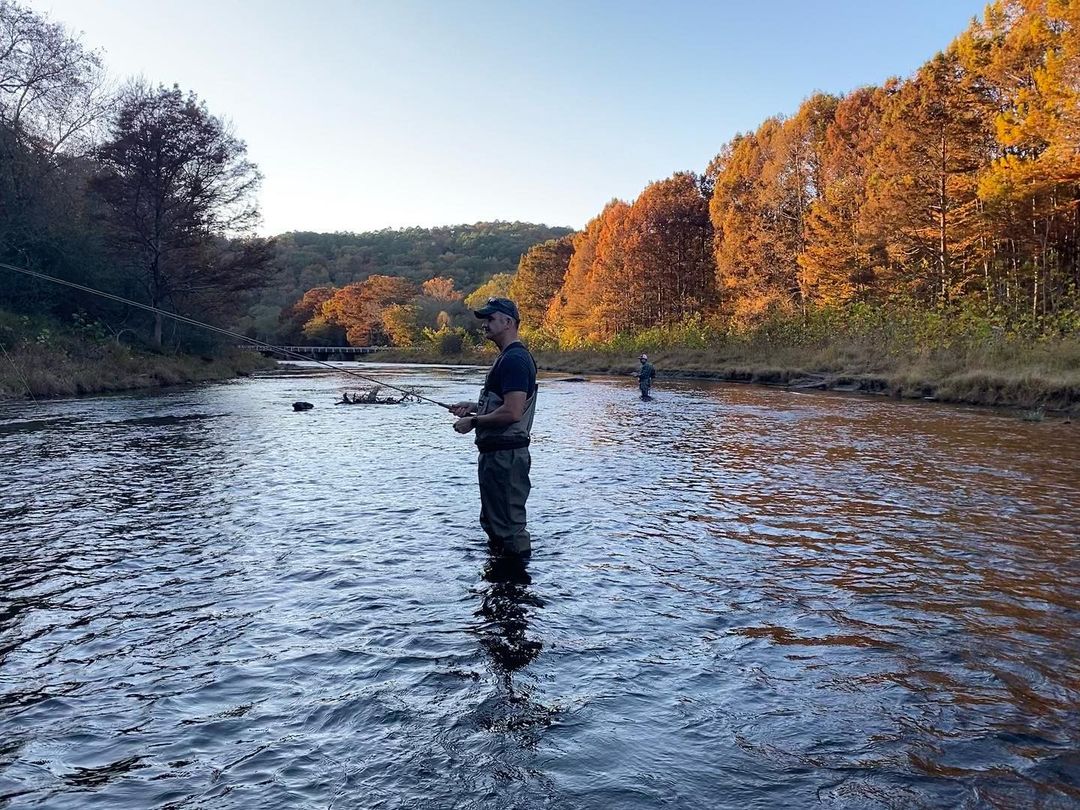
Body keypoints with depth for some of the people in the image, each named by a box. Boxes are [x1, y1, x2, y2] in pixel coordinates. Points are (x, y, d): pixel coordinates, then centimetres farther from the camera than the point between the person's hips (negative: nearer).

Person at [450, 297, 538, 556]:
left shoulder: (514, 359, -18)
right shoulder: (506, 357, 16)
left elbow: (512, 412, -26)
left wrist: (473, 422, -14)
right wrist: (474, 407, 11)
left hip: (505, 455, -12)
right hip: (496, 452, 12)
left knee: (509, 527, -3)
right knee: (493, 522, 22)